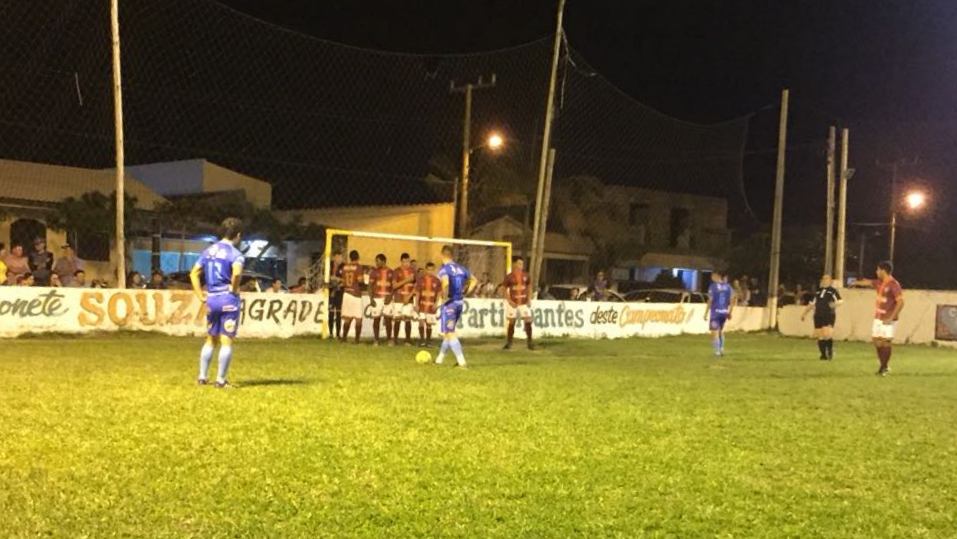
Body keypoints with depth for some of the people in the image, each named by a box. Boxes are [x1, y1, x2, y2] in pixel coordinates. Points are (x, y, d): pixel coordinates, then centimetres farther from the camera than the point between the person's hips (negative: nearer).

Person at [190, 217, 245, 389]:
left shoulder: (208, 251, 11)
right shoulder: (235, 254, -10)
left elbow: (194, 273, 11)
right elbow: (237, 272, -30)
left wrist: (201, 295, 11)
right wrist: (234, 289, -13)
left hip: (211, 300, 6)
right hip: (228, 300, -6)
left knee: (211, 340, 18)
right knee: (226, 341, 1)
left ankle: (202, 377, 20)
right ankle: (221, 380, 2)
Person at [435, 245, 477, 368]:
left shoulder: (444, 269, -12)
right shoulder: (461, 268, 8)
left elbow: (445, 283, -33)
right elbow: (474, 280, 20)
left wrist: (445, 297, -20)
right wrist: (466, 293, 18)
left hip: (449, 303, -7)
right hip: (460, 302, 7)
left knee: (450, 334, -1)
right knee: (449, 331, 21)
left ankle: (462, 362, -9)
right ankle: (440, 358, 33)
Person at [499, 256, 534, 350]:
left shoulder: (525, 276, 3)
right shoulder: (509, 277, -6)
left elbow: (529, 287, 14)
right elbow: (504, 289, -2)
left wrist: (529, 299, 3)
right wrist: (509, 301, -11)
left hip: (524, 303, 2)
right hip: (513, 303, -2)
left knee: (528, 322, -5)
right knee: (511, 323, 3)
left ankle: (530, 343, 2)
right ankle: (508, 343, 13)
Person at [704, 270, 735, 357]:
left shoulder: (713, 286, -9)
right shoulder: (728, 286, 6)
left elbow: (710, 301, -11)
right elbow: (732, 300, 5)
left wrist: (706, 313, -6)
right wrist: (729, 312, 14)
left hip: (715, 312, -5)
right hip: (724, 312, 6)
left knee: (715, 332, 0)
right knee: (721, 331, 23)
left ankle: (717, 352, -4)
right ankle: (722, 349, 22)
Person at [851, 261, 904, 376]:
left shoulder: (894, 285, -16)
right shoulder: (880, 283, 10)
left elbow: (900, 302, -20)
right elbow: (868, 282, 30)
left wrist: (891, 318, -22)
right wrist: (856, 283, 46)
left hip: (888, 319, -8)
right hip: (878, 318, 8)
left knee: (886, 341, -7)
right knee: (877, 341, 9)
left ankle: (886, 367, 3)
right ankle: (883, 366, 19)